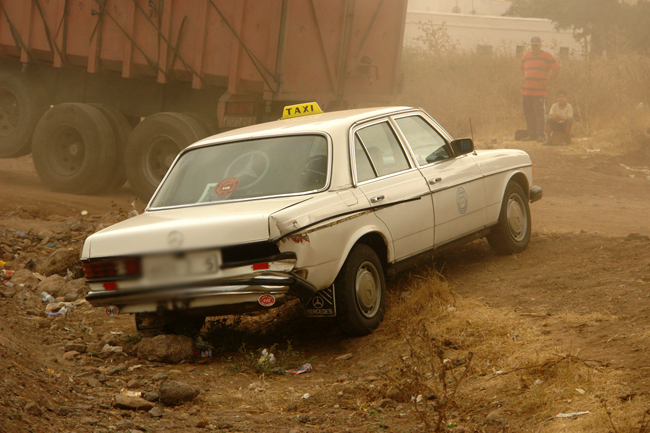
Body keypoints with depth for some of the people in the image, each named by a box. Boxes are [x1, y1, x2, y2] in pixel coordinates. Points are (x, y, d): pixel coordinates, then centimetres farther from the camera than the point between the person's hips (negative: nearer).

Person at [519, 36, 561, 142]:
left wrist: (548, 80, -5)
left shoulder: (546, 56, 0)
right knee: (528, 113, 6)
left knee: (540, 112, -11)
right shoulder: (526, 56, 15)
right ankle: (531, 134, 12)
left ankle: (541, 135, -11)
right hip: (527, 90, 6)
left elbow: (557, 69, 0)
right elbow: (521, 67, 34)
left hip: (539, 91, -6)